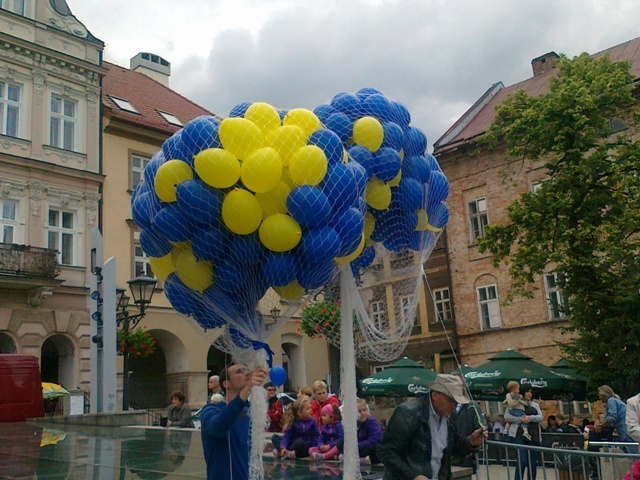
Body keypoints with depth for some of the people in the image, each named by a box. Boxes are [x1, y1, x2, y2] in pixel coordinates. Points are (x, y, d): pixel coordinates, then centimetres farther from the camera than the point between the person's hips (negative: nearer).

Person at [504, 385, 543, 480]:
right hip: (519, 435, -4)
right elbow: (507, 416, -5)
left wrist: (530, 418, -13)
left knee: (533, 462, 5)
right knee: (522, 461, -15)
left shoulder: (535, 404, 18)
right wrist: (521, 419, -15)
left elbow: (541, 417, 6)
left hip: (534, 435, 4)